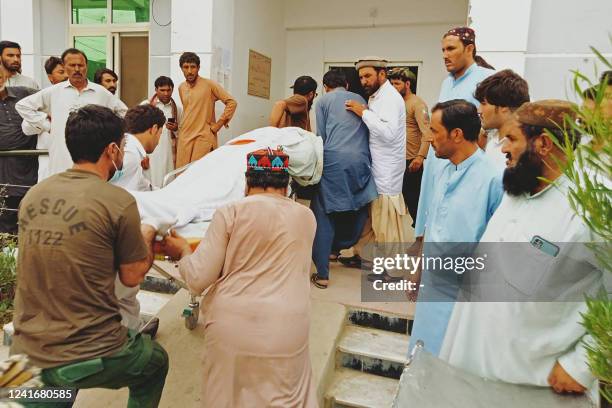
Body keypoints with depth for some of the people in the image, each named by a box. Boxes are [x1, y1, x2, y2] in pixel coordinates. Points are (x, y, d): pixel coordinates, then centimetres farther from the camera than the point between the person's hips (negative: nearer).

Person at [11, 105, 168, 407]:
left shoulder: (33, 195, 1)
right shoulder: (119, 201, -17)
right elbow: (132, 277, -6)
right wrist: (147, 237, 12)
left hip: (26, 354, 5)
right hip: (90, 357, -5)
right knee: (156, 361, 26)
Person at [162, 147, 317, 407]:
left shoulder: (230, 213, -4)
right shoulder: (307, 217, 7)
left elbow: (197, 279, -6)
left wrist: (183, 251, 15)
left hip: (231, 325, -1)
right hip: (286, 330, 2)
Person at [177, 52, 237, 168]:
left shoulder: (209, 84, -6)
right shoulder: (181, 88, 13)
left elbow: (232, 103, -9)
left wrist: (217, 125, -9)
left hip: (203, 137, -5)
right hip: (184, 137, 6)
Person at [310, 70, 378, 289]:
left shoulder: (323, 101, 14)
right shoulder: (360, 100, 23)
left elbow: (321, 136, 11)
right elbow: (368, 132, 21)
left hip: (334, 159, -3)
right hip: (361, 160, 3)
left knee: (325, 217, 2)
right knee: (357, 209, 18)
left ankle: (322, 274, 3)